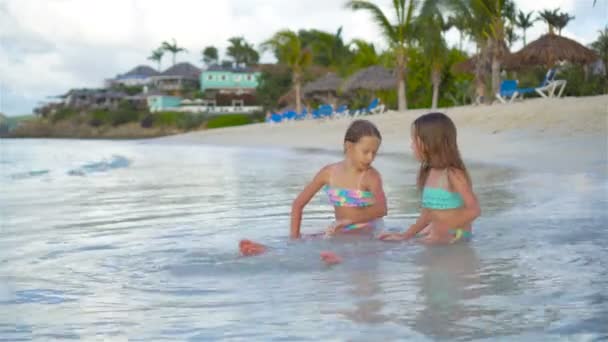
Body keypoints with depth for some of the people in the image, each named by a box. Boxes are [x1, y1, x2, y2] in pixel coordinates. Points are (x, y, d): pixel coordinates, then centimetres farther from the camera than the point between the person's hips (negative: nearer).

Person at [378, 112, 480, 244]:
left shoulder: (454, 174, -16)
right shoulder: (429, 173, 8)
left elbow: (474, 210, -21)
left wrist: (444, 229, -27)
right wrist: (407, 235, 7)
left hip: (456, 238, -8)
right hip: (438, 236, 8)